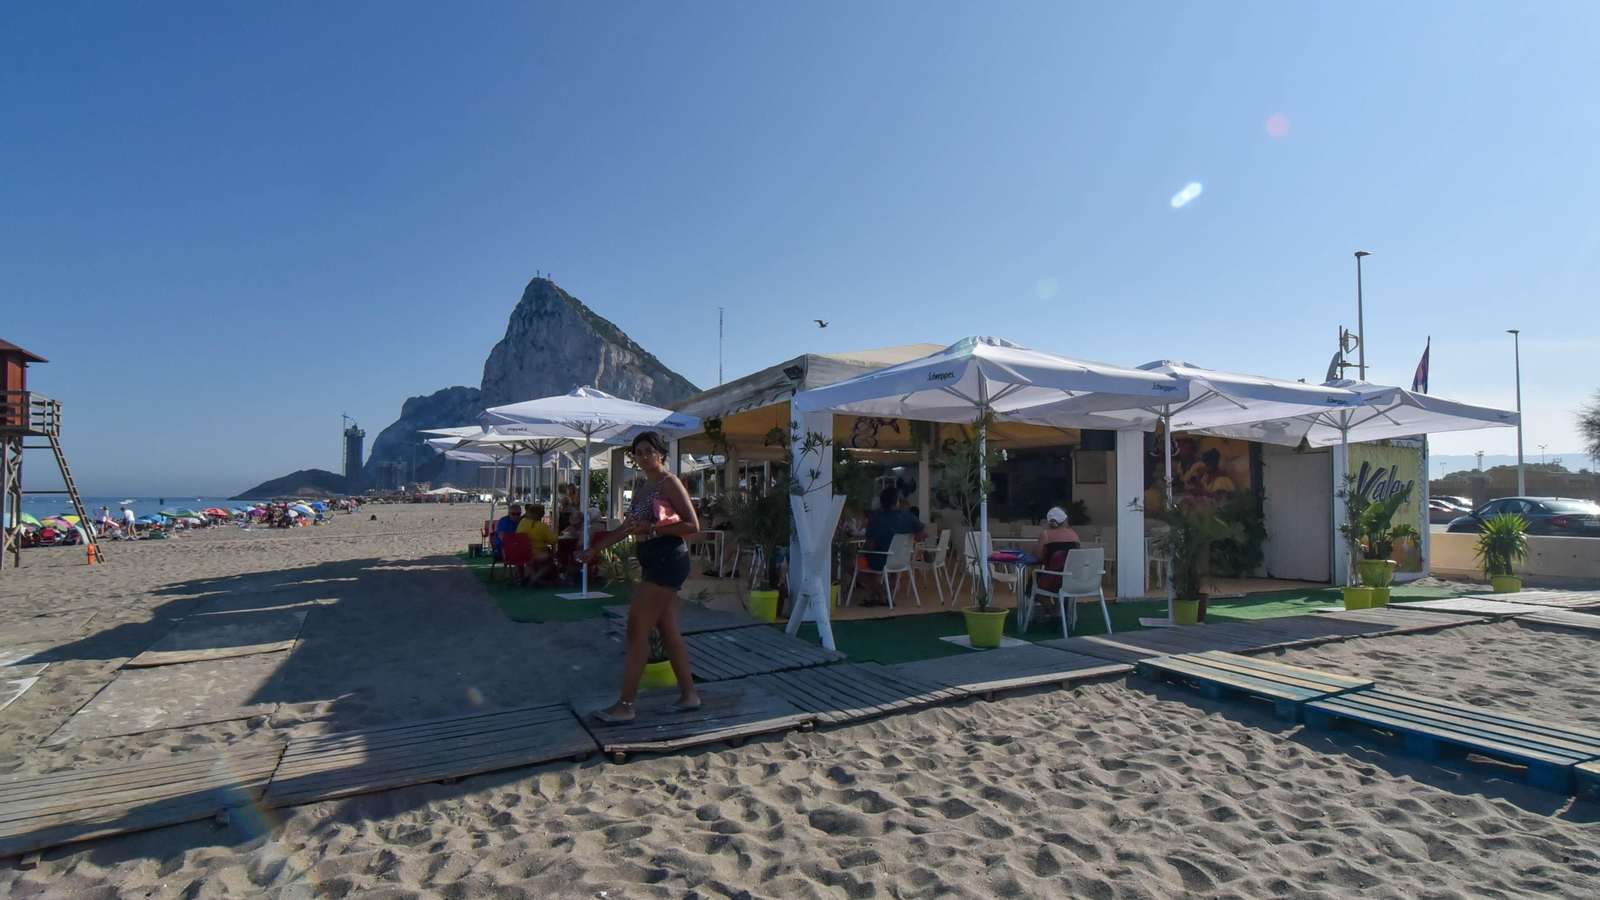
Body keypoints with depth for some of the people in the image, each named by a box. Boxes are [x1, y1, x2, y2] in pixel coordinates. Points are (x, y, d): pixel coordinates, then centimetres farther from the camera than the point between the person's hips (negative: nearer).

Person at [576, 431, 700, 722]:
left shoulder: (670, 483, -9)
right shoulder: (641, 488, 17)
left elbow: (693, 525, -14)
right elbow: (628, 527, 25)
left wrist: (651, 528, -20)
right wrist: (594, 550, 23)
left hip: (667, 561, -9)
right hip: (652, 563, 9)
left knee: (637, 629, -7)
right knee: (668, 631, 11)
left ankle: (625, 705, 0)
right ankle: (688, 695, 20)